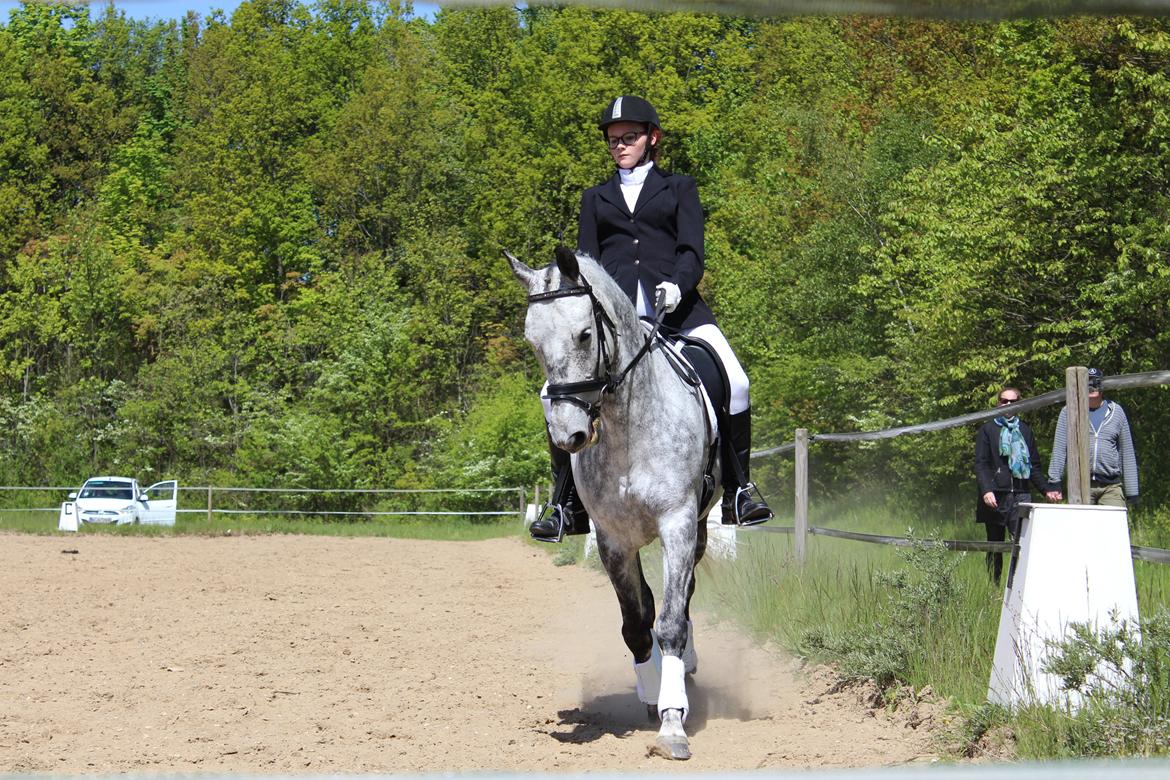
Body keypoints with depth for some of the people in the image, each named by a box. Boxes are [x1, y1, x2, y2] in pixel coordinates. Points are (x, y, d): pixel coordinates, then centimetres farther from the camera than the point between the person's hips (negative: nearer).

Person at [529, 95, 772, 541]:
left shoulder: (678, 188, 19)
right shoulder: (596, 199, 25)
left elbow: (691, 250, 6)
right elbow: (586, 260, 16)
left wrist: (677, 285, -16)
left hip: (675, 306, -1)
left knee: (733, 383, -21)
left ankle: (738, 491, -5)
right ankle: (566, 504, -6)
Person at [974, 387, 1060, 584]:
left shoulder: (1025, 430, 18)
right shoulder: (987, 429, 8)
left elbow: (1035, 466, 22)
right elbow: (981, 464, -1)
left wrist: (1046, 490, 8)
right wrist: (986, 490, -16)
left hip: (1021, 495, 1)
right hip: (996, 496, -1)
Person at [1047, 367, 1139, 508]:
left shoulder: (1116, 411, 14)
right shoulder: (1069, 412, 9)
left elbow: (1127, 453, 14)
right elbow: (1059, 449, 4)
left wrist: (1132, 492, 9)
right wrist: (1054, 482, -6)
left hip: (1111, 487, 1)